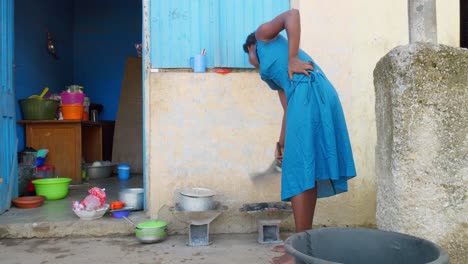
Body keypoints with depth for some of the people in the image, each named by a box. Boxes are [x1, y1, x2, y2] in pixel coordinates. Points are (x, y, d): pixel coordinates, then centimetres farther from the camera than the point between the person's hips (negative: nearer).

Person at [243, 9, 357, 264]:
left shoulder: (264, 35, 20)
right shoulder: (272, 74, 36)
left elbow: (292, 15, 1)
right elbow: (289, 109, 28)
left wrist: (292, 60, -5)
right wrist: (281, 144, 29)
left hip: (309, 95, -9)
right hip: (320, 99, 9)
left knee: (300, 174, -8)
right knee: (307, 174, 11)